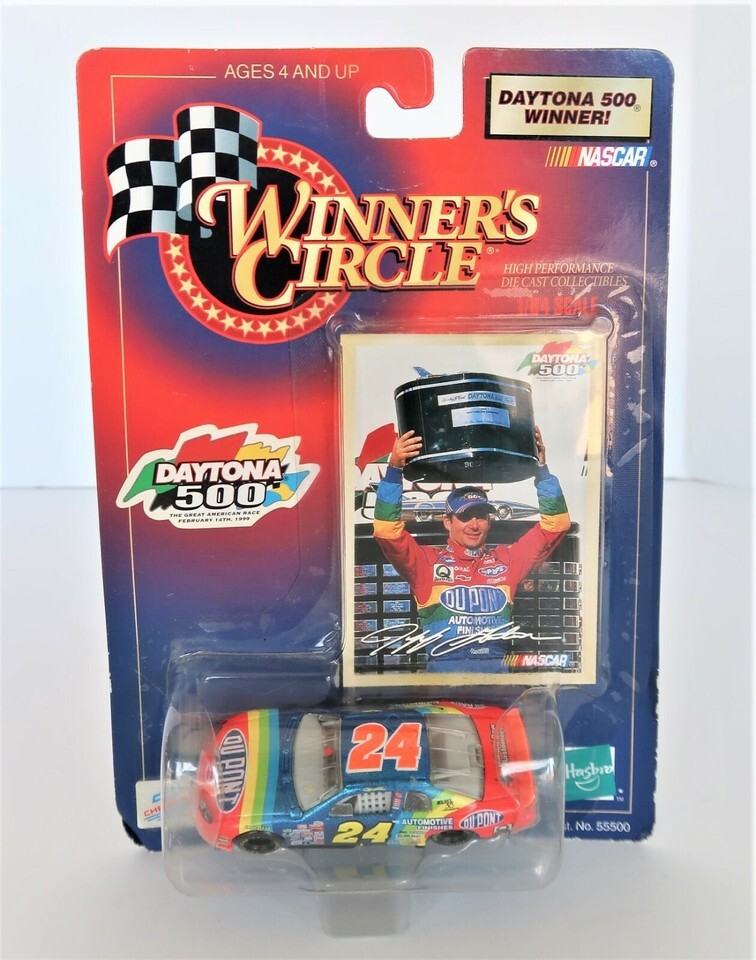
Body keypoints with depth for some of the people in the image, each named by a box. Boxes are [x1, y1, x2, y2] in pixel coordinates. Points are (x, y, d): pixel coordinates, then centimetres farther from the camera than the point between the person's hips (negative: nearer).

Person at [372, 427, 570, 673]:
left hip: (496, 665, 2)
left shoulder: (507, 559, 15)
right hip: (444, 664, -2)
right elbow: (387, 531, -5)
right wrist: (394, 469, -12)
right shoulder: (427, 561, 7)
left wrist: (541, 468, 6)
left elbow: (555, 524, 14)